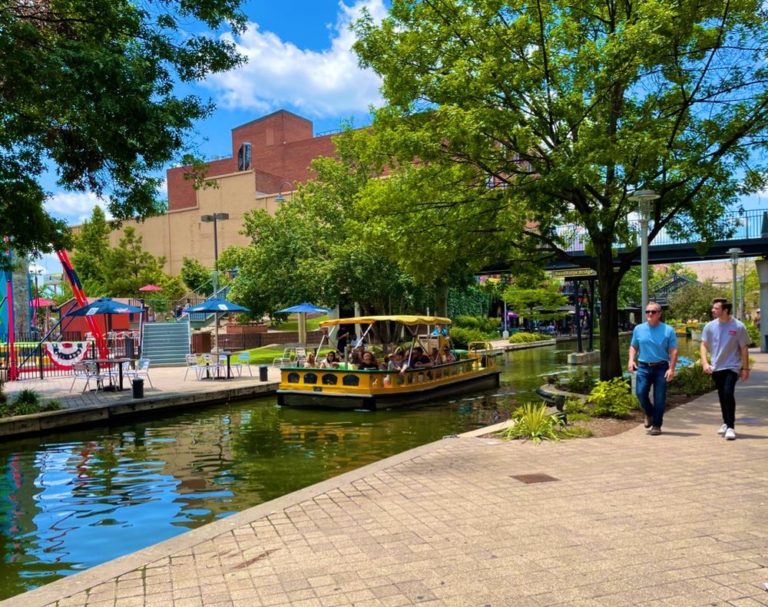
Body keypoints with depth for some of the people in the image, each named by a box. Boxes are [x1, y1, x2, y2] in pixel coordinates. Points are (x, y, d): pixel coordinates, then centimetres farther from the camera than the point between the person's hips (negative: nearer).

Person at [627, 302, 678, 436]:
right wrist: (631, 360, -3)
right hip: (643, 367, 2)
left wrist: (671, 369, -12)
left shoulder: (668, 330, 0)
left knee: (659, 398, 0)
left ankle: (656, 425, 11)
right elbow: (633, 346, 15)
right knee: (640, 392, -12)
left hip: (661, 368, -2)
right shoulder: (638, 329, 8)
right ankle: (649, 413, 18)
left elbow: (673, 351, -2)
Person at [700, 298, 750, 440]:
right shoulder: (710, 326, 0)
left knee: (728, 394, -18)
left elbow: (744, 348, -1)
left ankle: (731, 427, -13)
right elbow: (704, 345, 5)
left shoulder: (738, 327, -8)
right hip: (716, 367, 4)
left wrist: (745, 368, 0)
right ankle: (726, 423, 30)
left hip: (732, 367, -4)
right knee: (722, 396, 13)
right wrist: (705, 362, -8)